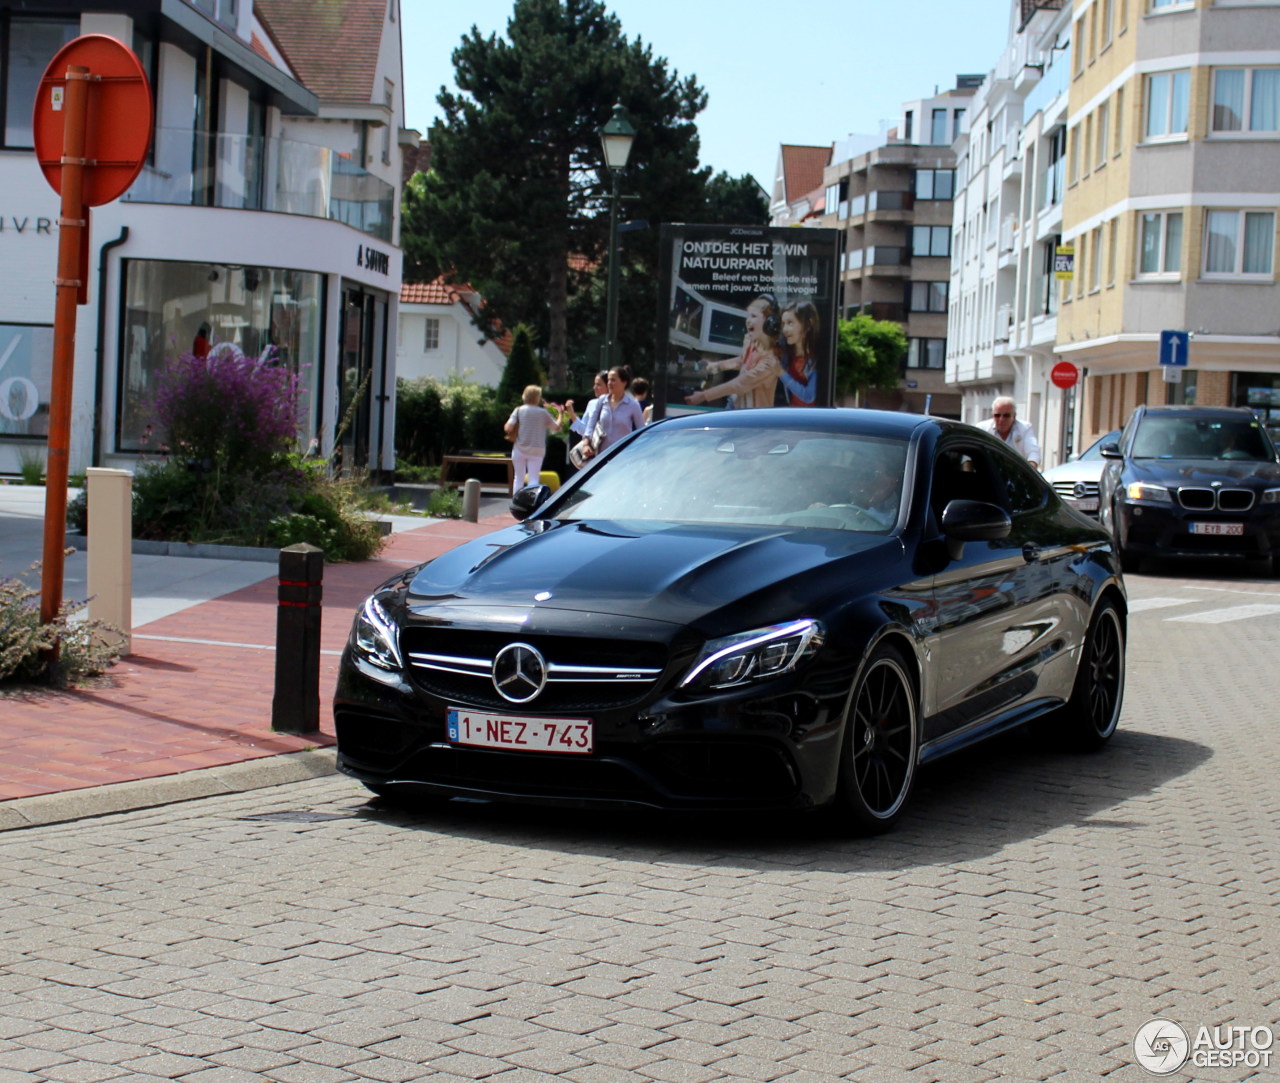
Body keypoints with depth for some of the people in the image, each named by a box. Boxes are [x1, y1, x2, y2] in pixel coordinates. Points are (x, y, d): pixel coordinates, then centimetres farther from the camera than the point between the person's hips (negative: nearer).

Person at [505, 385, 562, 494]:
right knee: (534, 479, 0)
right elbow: (556, 427, 7)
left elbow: (508, 428, -11)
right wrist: (560, 415, 23)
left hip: (520, 448, 1)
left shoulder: (519, 410, -3)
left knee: (519, 478, 11)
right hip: (537, 450, -1)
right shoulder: (543, 413, -3)